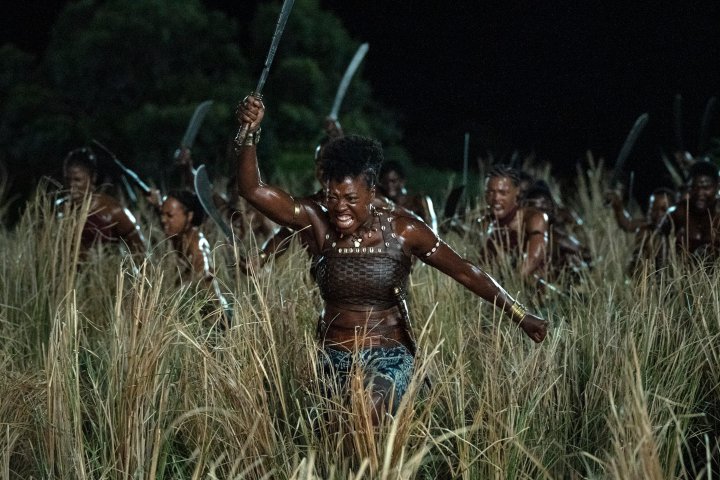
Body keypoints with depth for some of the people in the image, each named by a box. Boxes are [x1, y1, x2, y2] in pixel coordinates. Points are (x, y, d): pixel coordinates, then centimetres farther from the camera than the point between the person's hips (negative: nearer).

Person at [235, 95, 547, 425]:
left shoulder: (403, 233, -9)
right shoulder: (320, 226, -6)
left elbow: (465, 272, -3)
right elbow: (253, 190, -12)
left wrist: (520, 315, -1)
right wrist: (250, 133, -26)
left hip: (388, 355, -3)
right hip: (333, 355, 3)